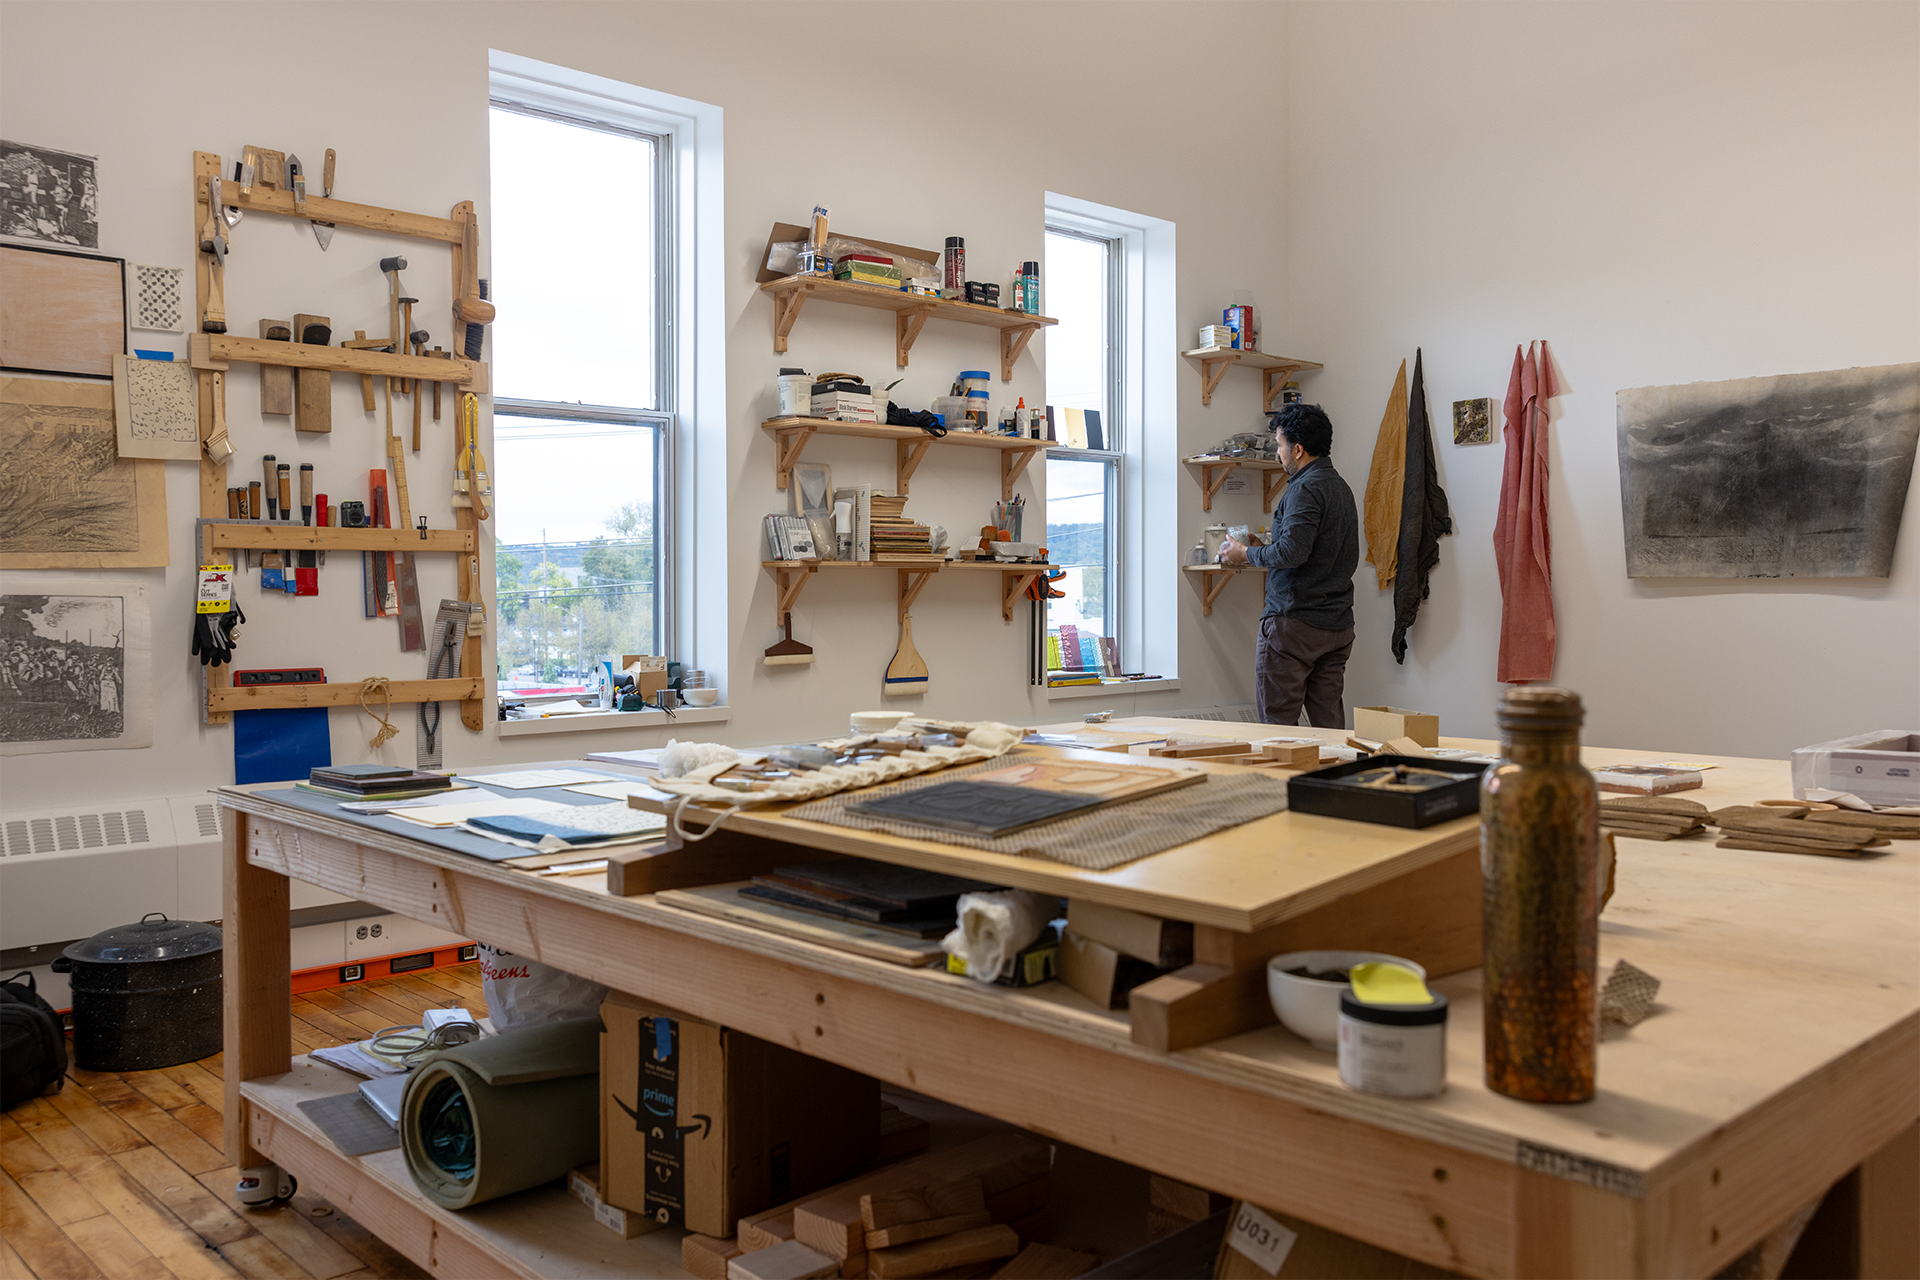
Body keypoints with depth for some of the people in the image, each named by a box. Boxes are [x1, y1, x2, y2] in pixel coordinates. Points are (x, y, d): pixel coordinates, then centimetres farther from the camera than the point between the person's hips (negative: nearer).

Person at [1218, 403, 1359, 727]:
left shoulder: (1305, 488, -13)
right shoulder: (1342, 487, 17)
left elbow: (1292, 551, -24)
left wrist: (1246, 554, -8)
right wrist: (1265, 552, 23)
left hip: (1295, 622, -9)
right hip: (1338, 625, 9)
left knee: (1276, 722, -3)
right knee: (1329, 724, 9)